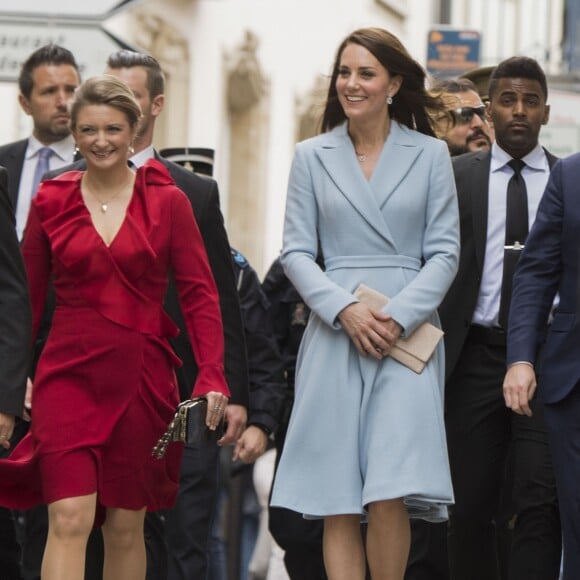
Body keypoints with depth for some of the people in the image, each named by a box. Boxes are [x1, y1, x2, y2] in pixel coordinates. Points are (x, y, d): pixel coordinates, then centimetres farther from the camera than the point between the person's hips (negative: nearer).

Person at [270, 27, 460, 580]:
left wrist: (400, 316, -10)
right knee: (337, 502, -1)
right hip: (334, 337, 1)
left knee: (391, 495, -12)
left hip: (408, 336, -1)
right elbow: (295, 252, 4)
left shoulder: (429, 155, 6)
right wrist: (345, 309, -11)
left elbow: (444, 252, 3)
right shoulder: (312, 156, 8)